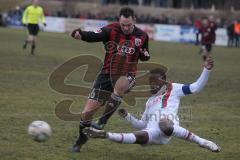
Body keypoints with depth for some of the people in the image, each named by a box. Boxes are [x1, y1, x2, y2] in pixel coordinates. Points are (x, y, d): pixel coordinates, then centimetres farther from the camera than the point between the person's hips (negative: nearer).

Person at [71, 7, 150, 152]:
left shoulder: (142, 36, -1)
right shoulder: (111, 30, -10)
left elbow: (144, 58, 14)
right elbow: (92, 36, -27)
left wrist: (144, 54, -10)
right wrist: (80, 34, -49)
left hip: (127, 75, 0)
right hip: (107, 74, 0)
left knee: (120, 85, -39)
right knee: (88, 111, -4)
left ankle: (103, 121, -21)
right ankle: (82, 138, 27)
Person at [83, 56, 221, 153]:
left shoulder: (173, 89, 20)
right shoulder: (150, 101, 38)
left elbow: (196, 87, 8)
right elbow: (142, 124, 39)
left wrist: (207, 70, -4)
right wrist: (127, 116, 26)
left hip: (168, 124, -5)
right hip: (152, 132, 5)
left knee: (165, 127, -44)